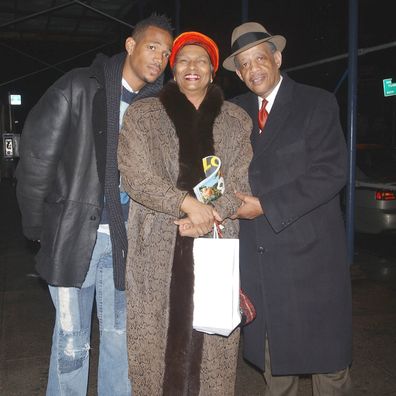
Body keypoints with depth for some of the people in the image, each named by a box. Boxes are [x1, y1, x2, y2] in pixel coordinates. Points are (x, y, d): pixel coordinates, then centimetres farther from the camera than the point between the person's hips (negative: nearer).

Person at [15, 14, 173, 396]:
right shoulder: (79, 88, -4)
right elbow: (37, 155, -4)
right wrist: (38, 226, -2)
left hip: (124, 239, 3)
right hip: (73, 235, -2)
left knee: (119, 335, 12)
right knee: (71, 340, 6)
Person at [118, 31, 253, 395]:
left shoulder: (237, 120, 12)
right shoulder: (142, 115, 7)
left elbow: (241, 181, 4)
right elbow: (136, 175, -5)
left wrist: (208, 217, -13)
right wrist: (187, 203, -17)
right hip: (159, 247, -1)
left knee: (211, 338, 2)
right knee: (160, 333, 2)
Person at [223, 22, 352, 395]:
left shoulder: (317, 103, -3)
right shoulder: (236, 111, 11)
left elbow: (331, 172, -12)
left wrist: (266, 206, -15)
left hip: (309, 251, -4)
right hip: (256, 251, 4)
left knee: (325, 353, 6)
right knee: (271, 355, 14)